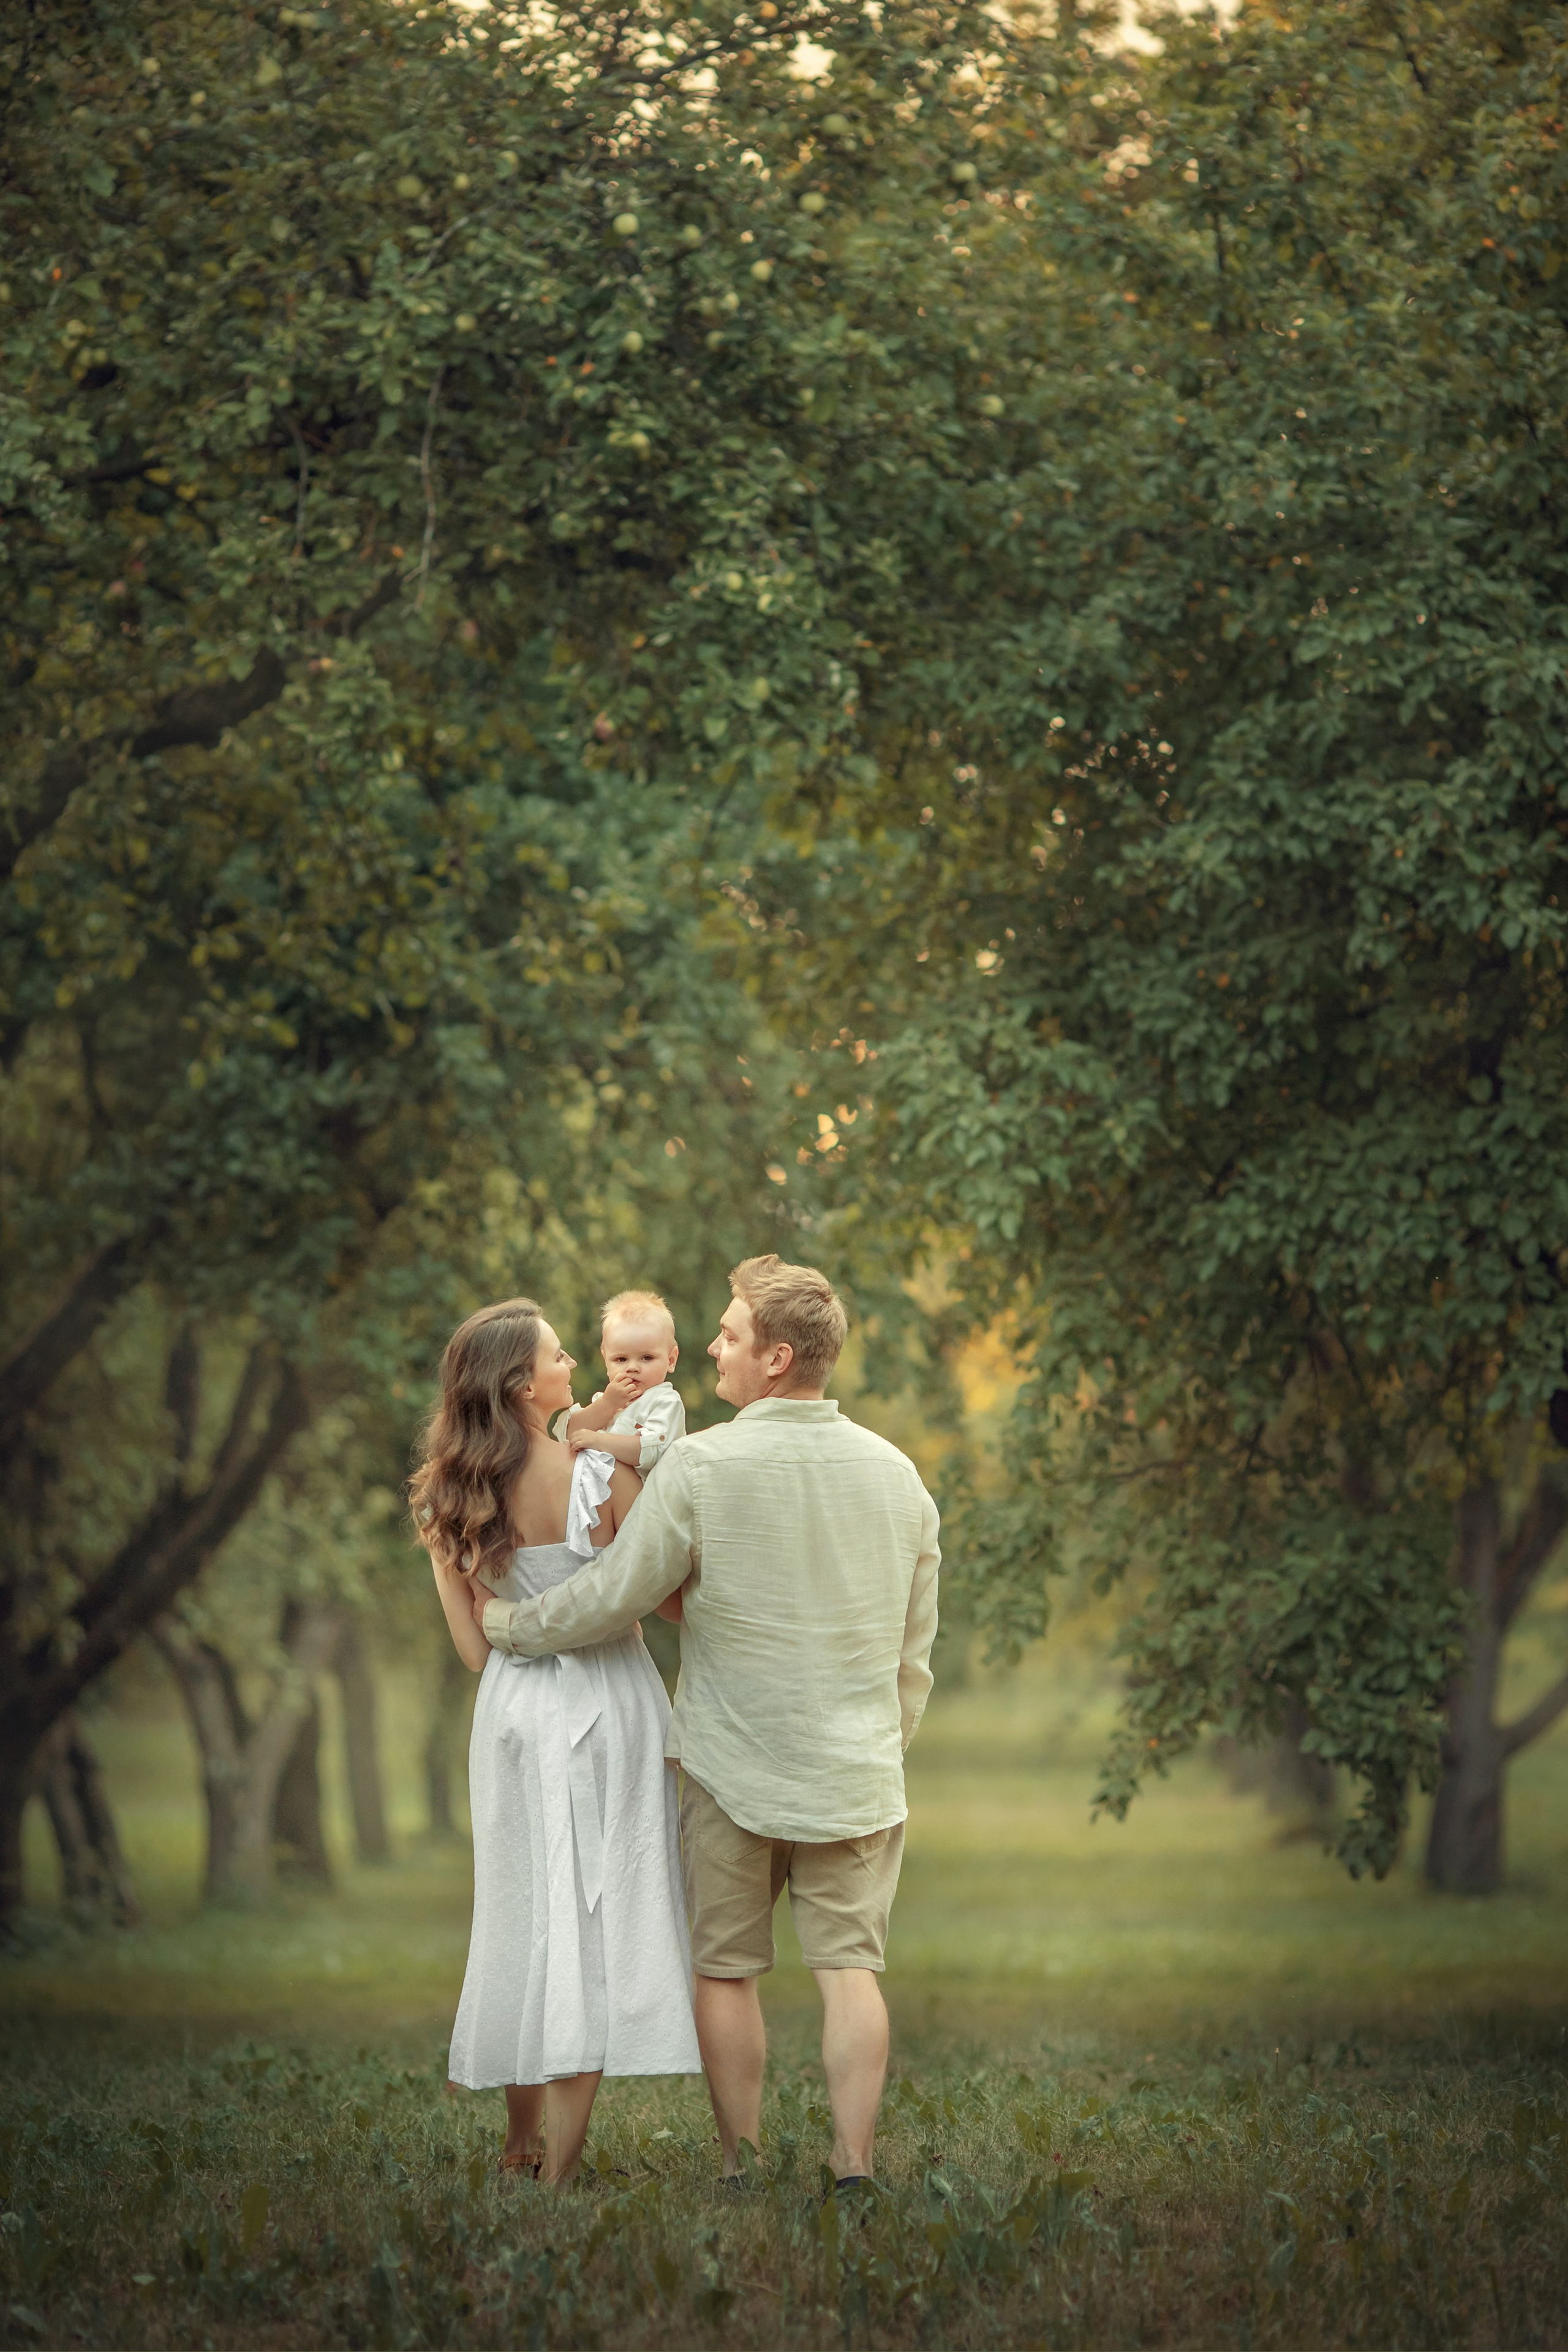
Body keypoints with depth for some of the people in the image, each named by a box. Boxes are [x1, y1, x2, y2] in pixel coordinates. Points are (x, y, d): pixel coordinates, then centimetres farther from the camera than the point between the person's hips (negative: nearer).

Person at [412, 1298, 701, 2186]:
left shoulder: (448, 1501, 0)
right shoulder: (602, 1477, -15)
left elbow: (474, 1644, 6)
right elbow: (670, 1599, -7)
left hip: (511, 1706, 5)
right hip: (606, 1700, -5)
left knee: (524, 1915, 14)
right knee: (596, 1915, -1)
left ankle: (521, 2146, 21)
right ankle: (560, 2166, -2)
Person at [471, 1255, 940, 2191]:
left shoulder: (700, 1466, -12)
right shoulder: (896, 1473, 3)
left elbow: (612, 1597, -7)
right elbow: (915, 1649, 10)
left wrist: (508, 1623, 10)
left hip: (734, 1762, -3)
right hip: (858, 1766, 3)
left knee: (728, 1969, 7)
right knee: (850, 1964, 5)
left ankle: (741, 2168, 11)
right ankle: (856, 2169, 2)